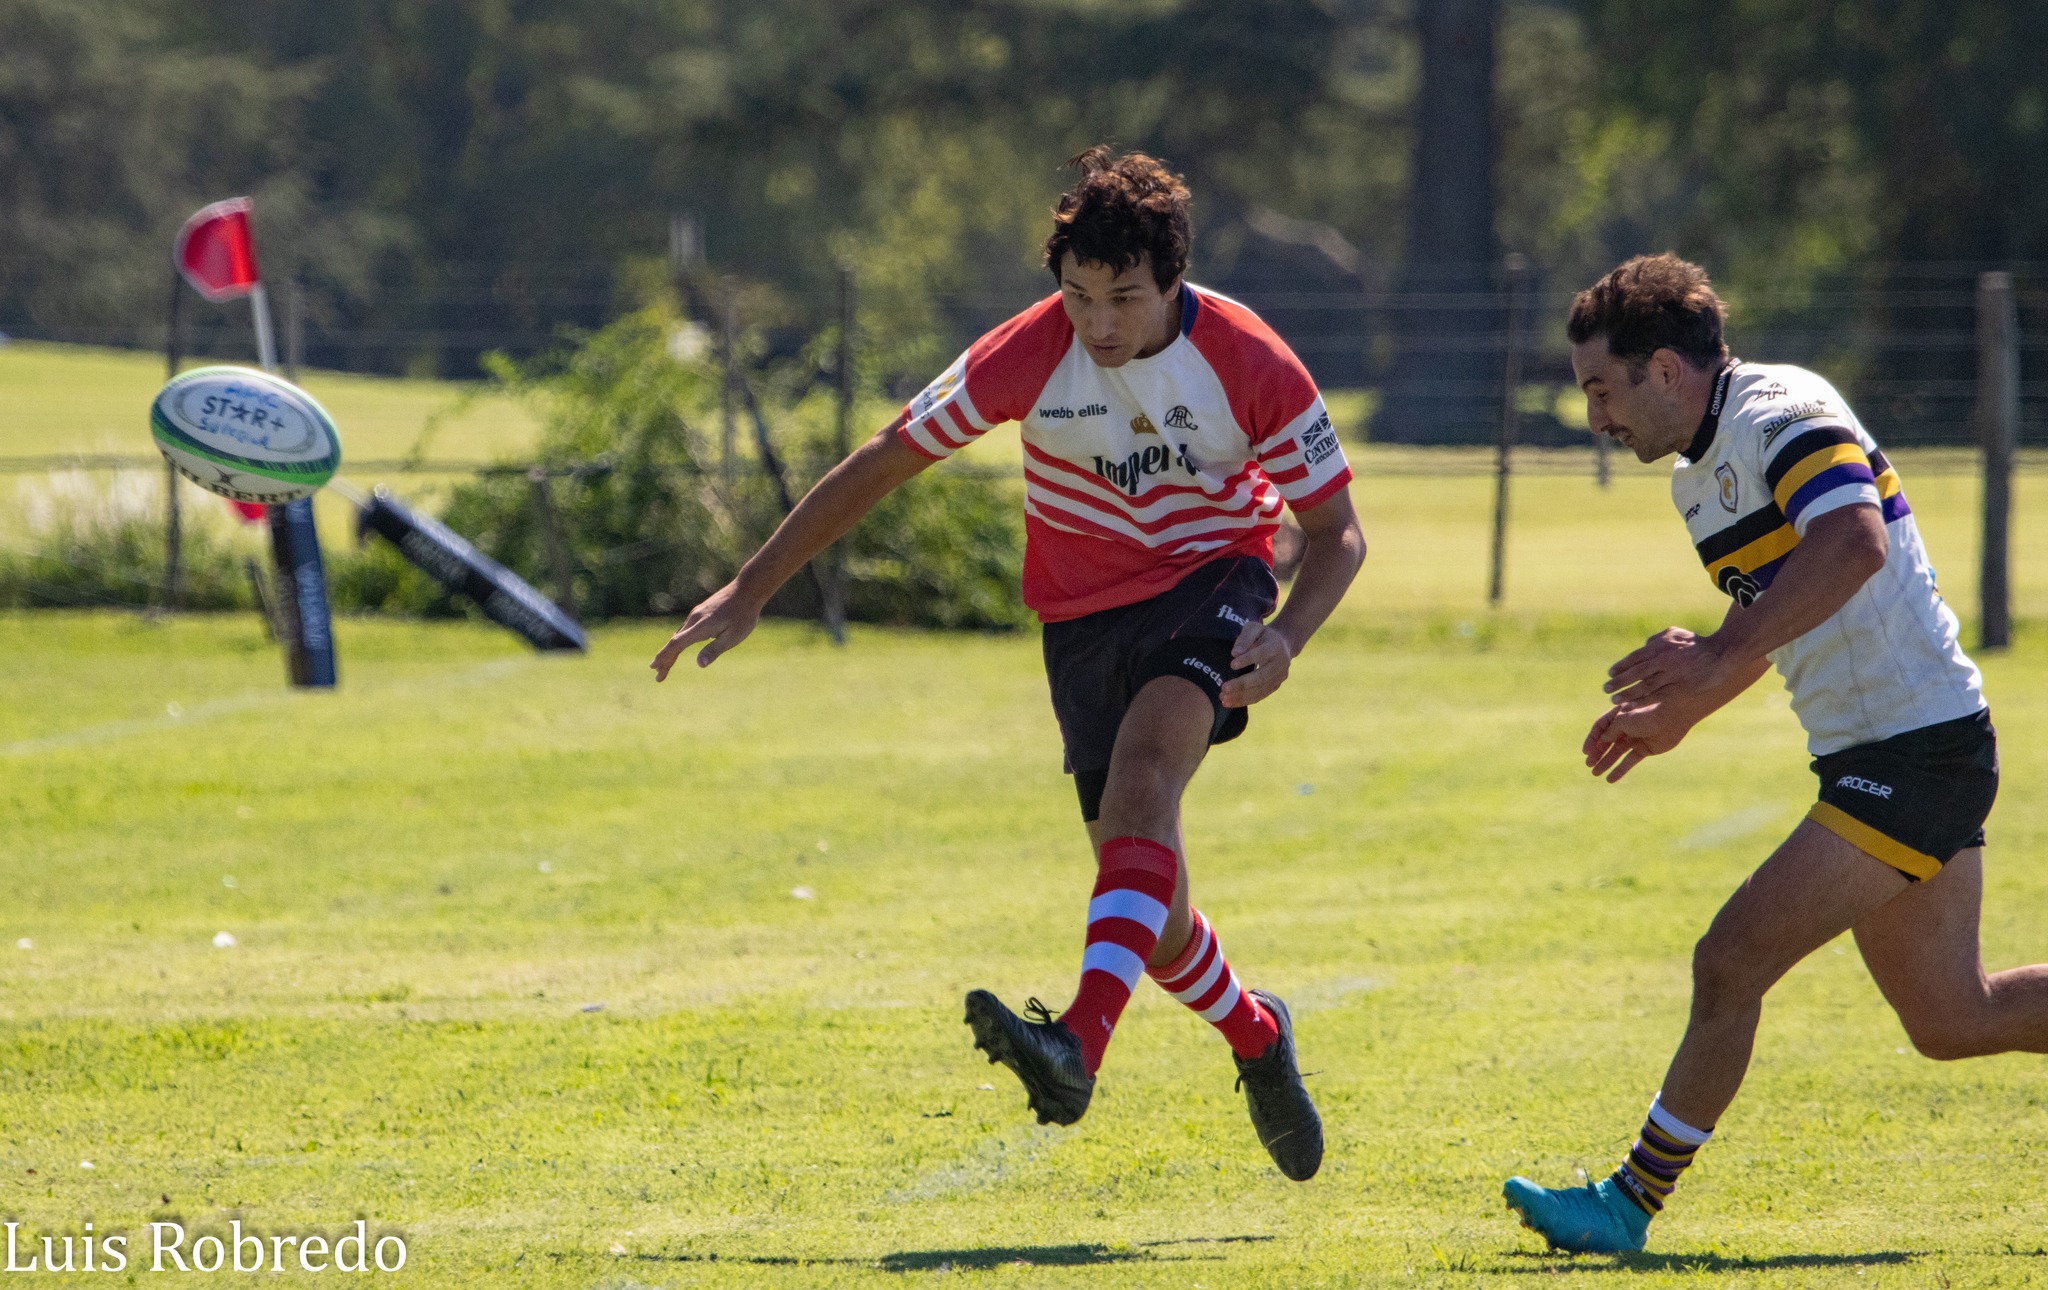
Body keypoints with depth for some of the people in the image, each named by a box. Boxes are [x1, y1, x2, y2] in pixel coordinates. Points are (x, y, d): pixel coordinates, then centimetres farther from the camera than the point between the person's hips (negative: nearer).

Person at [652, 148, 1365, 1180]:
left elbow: (1336, 532, -8)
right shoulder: (1030, 357, -18)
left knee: (1143, 774, -33)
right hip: (1084, 610, 3)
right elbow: (880, 465, -8)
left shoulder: (1253, 367, -19)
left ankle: (1080, 1045, -47)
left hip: (1210, 581, -3)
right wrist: (750, 591, -8)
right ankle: (1255, 1039, 33)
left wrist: (1284, 637, -28)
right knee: (1149, 909, 1)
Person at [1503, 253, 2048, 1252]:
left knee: (1732, 962, -12)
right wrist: (1679, 712, 18)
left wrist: (1719, 660, -37)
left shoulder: (1781, 414, -17)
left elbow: (1854, 540, -35)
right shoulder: (1699, 474, 14)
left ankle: (1633, 1200, -4)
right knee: (1950, 1019, 16)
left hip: (1917, 749, -10)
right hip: (1869, 760, 10)